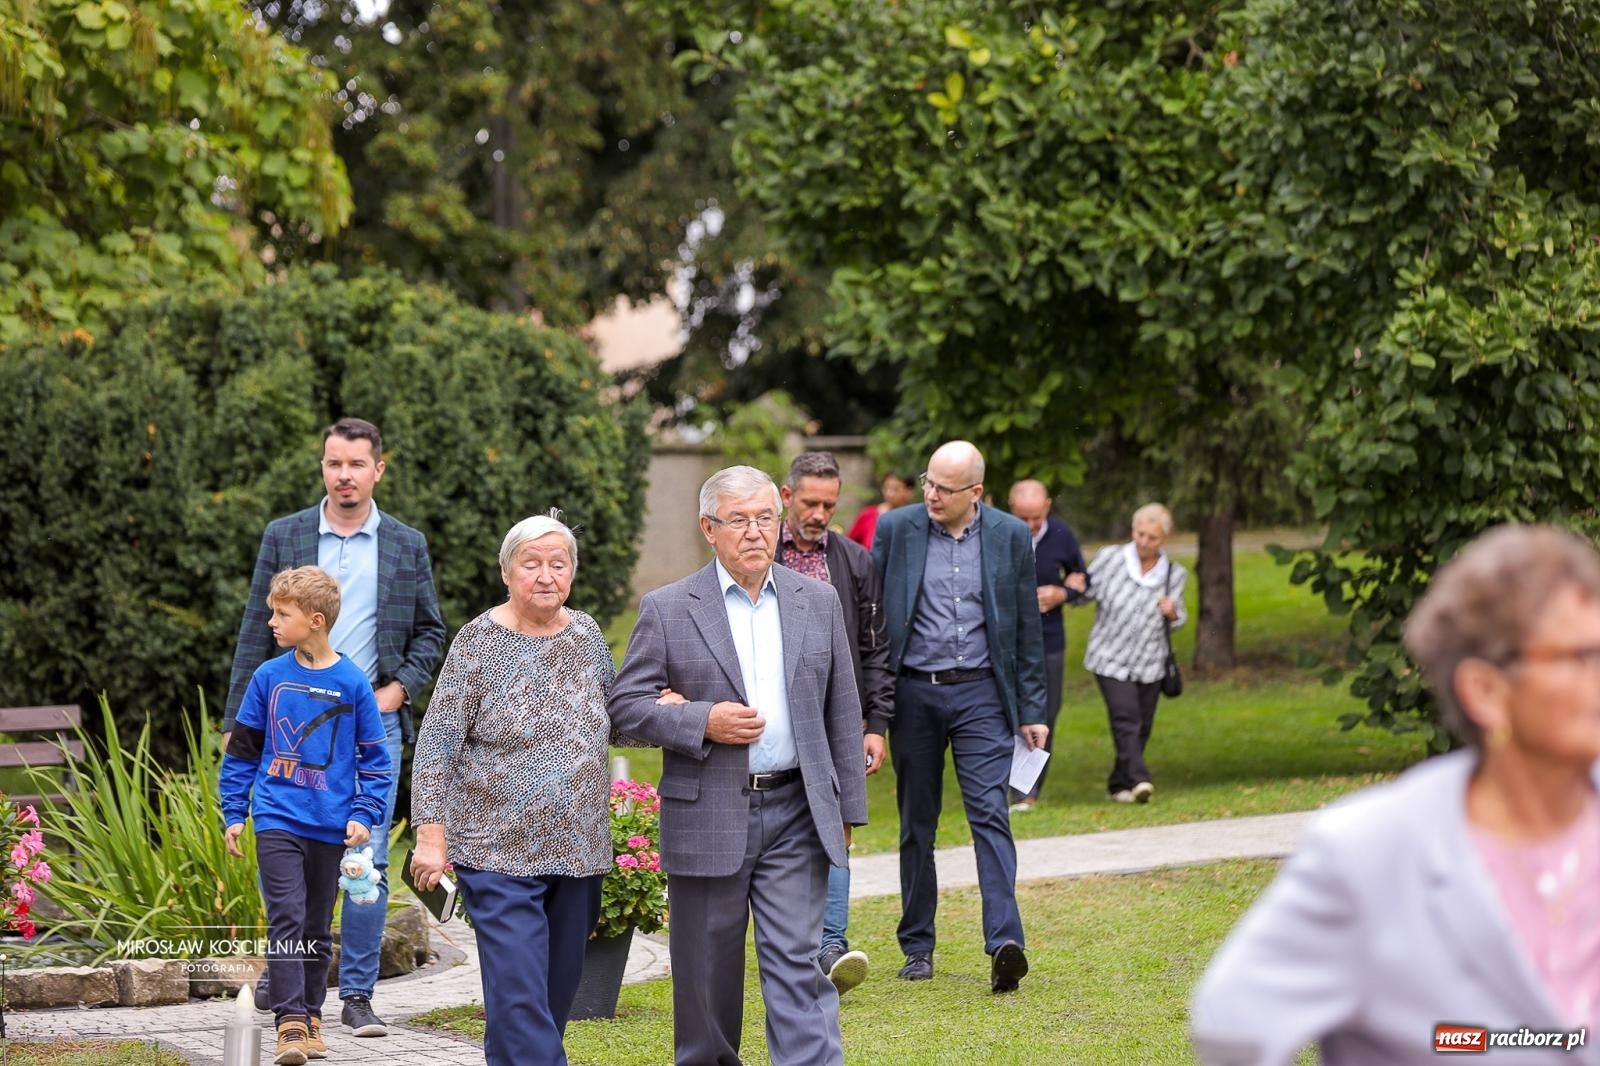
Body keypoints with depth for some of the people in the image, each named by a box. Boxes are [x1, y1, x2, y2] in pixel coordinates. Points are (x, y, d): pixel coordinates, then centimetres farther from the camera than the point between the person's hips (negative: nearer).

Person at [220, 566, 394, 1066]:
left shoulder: (352, 683, -3)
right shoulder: (269, 677, 1)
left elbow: (375, 759, 4)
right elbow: (241, 751, 8)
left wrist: (363, 816, -6)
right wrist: (234, 813, 5)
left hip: (330, 826, 0)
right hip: (277, 819, 0)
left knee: (317, 927, 11)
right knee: (286, 919, -11)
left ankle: (311, 1016, 23)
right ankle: (290, 1022, -12)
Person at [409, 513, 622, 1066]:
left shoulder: (587, 634, 7)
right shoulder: (478, 642, -7)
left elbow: (614, 719, 19)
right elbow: (437, 745, -8)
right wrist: (431, 834, -15)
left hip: (578, 850, 5)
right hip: (500, 852, -5)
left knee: (559, 992, 12)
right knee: (520, 999, -13)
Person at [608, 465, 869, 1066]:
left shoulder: (819, 603, 8)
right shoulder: (667, 610, -1)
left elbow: (842, 712, 12)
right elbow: (626, 705, -1)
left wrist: (847, 808, 9)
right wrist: (702, 722, -16)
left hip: (796, 814, 1)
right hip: (707, 816, -1)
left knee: (798, 964, -6)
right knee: (708, 971, 8)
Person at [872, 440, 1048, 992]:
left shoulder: (1010, 535, 2)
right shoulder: (895, 529, 1)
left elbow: (1026, 628, 6)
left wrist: (1032, 709, 4)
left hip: (981, 692, -1)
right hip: (913, 693, 1)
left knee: (990, 815, -12)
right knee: (917, 823, 8)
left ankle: (1005, 943, -20)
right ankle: (917, 946, 17)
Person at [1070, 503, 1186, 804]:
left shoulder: (1174, 575, 2)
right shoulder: (1110, 558, -6)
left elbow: (1177, 621, 13)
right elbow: (1084, 595, 2)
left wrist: (1173, 612, -10)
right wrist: (1075, 588, -20)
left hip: (1149, 663, 3)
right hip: (1110, 659, -3)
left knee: (1142, 728, 6)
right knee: (1126, 719, -19)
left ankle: (1119, 785, 20)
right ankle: (1138, 779, -28)